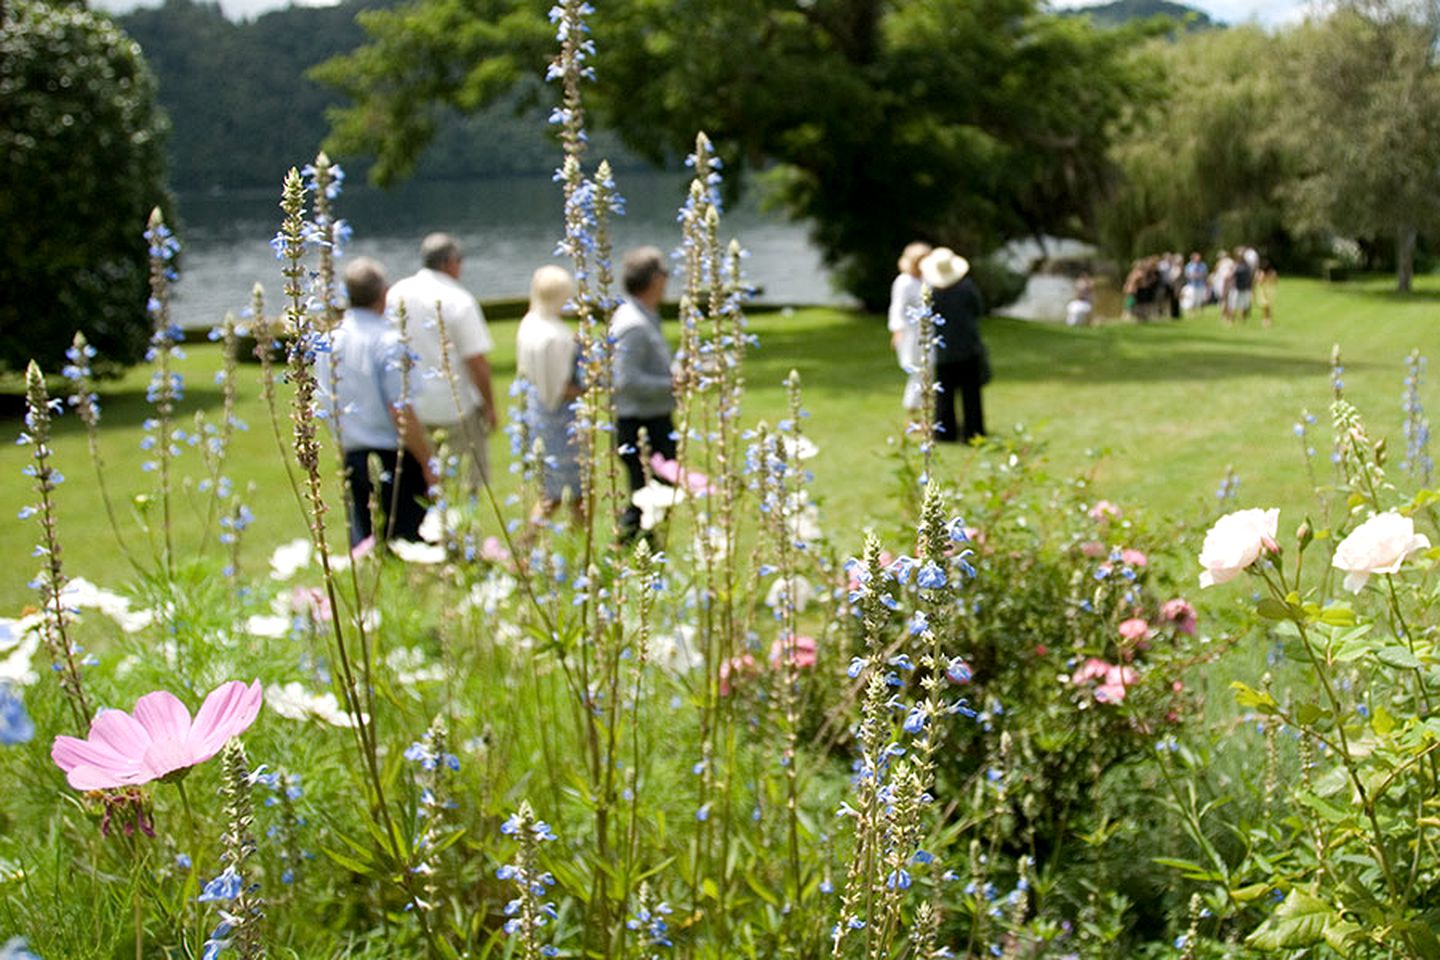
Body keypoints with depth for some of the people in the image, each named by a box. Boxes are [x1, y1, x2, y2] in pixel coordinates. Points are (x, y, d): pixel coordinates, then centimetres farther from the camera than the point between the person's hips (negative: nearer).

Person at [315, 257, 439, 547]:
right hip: (392, 458, -6)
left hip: (352, 459, 6)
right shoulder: (387, 341, -15)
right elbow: (401, 413, -18)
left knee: (363, 542, 14)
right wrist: (428, 465, -12)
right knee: (409, 544, 0)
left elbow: (324, 405, 13)